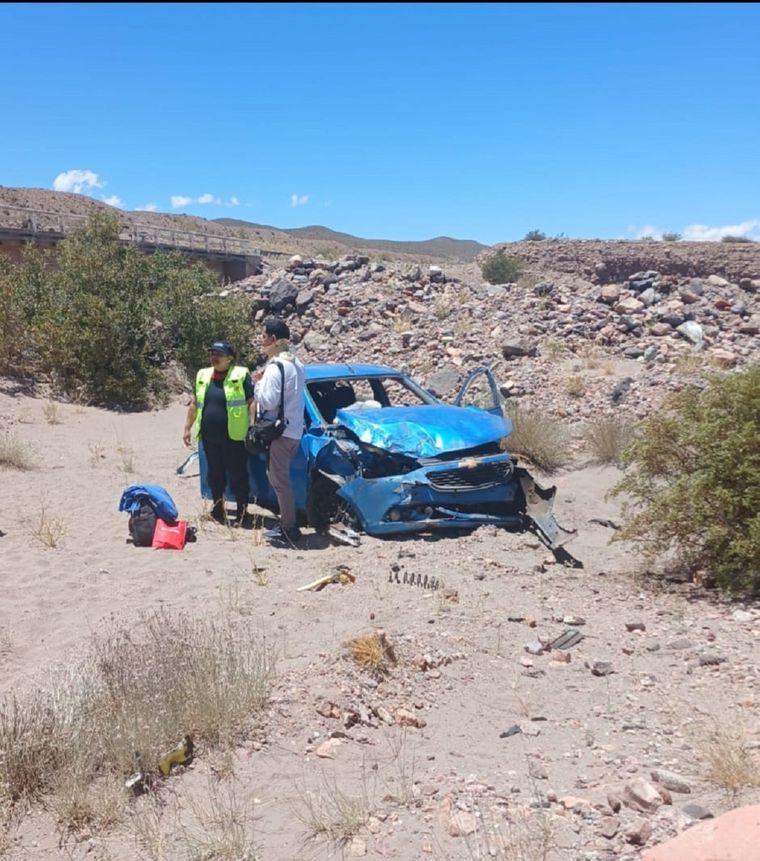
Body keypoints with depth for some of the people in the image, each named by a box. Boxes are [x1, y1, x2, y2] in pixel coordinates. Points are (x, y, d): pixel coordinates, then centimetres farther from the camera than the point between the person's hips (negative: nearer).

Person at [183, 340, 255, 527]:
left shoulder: (241, 375, -7)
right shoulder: (203, 376, 11)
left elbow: (252, 402, -10)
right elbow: (194, 404, 18)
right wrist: (187, 428, 16)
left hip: (234, 438, -5)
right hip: (209, 438, 5)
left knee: (237, 475, 2)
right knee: (215, 474, 16)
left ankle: (241, 511, 13)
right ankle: (217, 505, 31)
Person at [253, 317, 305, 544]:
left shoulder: (275, 366, -17)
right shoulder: (295, 363, 13)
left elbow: (268, 401, -21)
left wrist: (258, 384, -4)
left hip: (279, 431, -10)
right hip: (294, 429, 10)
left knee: (279, 479, -4)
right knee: (281, 477, 18)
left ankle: (289, 529, 0)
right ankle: (288, 522, 23)